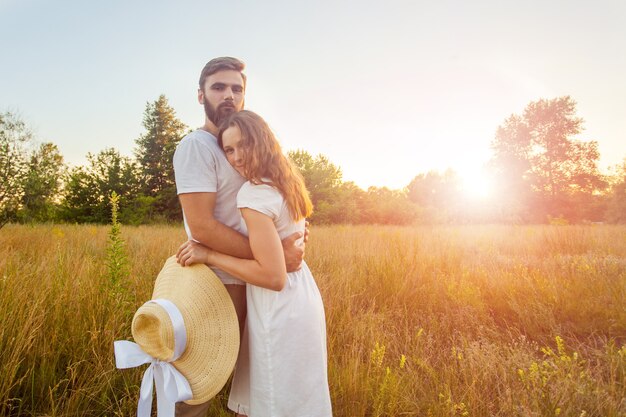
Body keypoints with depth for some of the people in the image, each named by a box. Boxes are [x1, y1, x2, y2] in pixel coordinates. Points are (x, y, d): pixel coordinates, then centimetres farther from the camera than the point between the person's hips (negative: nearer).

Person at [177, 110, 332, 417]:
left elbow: (274, 277, -24)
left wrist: (209, 256, -18)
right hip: (304, 299, 9)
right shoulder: (284, 184, 5)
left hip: (280, 314, -9)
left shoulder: (253, 193, -21)